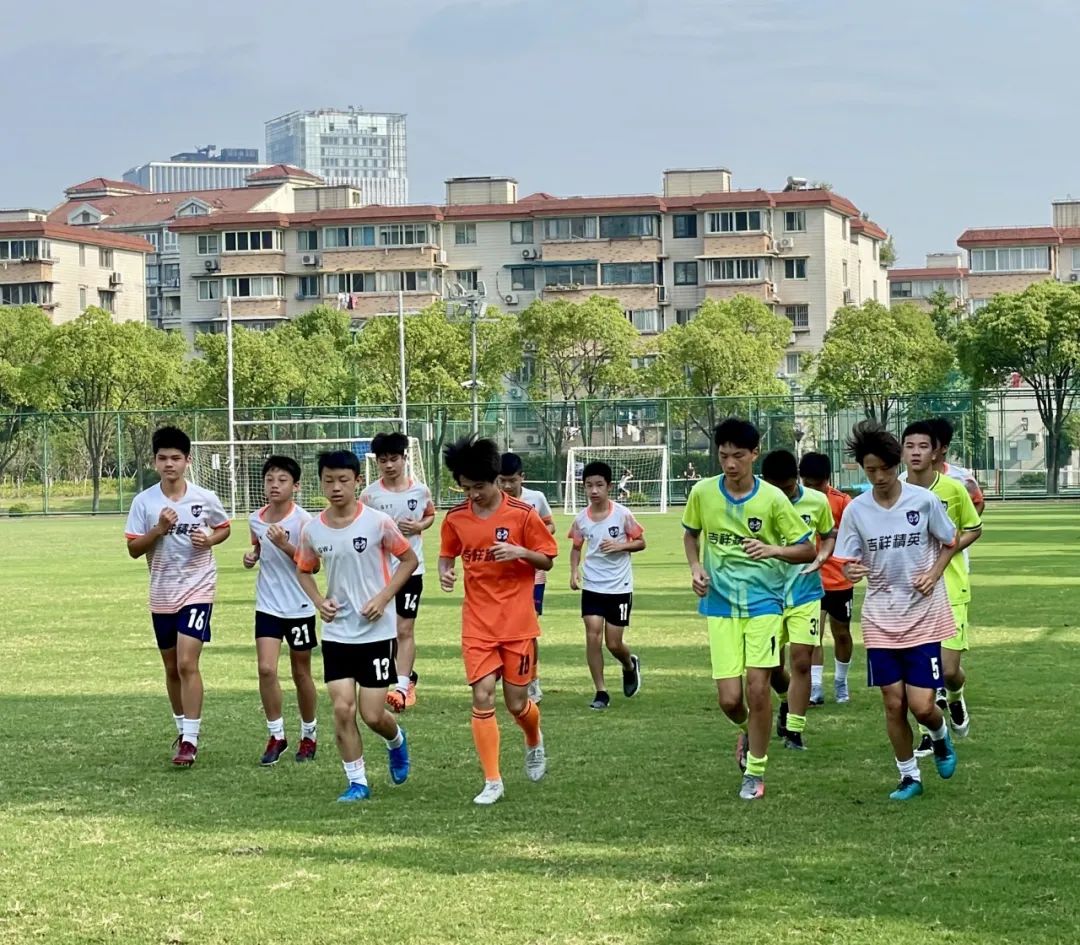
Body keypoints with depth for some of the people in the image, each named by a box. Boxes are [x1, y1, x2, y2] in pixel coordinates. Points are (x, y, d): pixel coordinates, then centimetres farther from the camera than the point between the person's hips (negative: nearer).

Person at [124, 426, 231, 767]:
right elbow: (133, 549, -2)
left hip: (197, 589, -3)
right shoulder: (143, 501, -3)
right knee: (172, 668, 14)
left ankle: (190, 740, -12)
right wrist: (158, 530, -18)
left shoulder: (205, 498, -5)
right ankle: (183, 730, 32)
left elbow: (224, 528, 12)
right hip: (162, 594, 3)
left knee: (187, 663, -15)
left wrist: (208, 540, -9)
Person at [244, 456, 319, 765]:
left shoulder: (303, 521, -14)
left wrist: (285, 545, -28)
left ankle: (309, 736, 26)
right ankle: (276, 736, 2)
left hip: (299, 608, -3)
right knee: (266, 669, -11)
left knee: (301, 673, 8)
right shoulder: (255, 519, 2)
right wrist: (251, 556, 1)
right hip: (268, 606, 3)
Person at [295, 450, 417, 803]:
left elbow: (409, 559, 0)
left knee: (372, 714, -1)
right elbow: (304, 570, 16)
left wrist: (384, 597, -12)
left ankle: (396, 741, 34)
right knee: (342, 708, -6)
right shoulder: (312, 530, -1)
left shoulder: (377, 522, -11)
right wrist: (318, 601, -2)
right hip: (336, 633, 3)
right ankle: (357, 782, 8)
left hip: (377, 631, -3)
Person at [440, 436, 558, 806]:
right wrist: (445, 572, -7)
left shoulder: (522, 514, -8)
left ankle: (534, 742, 40)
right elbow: (447, 554, 15)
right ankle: (492, 781, 0)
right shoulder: (456, 518, 0)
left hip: (518, 623, -2)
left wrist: (520, 552, -21)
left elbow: (547, 560, -1)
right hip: (478, 624, 2)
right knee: (482, 698, -9)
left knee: (516, 703, 4)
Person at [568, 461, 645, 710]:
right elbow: (576, 547, 13)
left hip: (619, 586, -2)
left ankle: (631, 665, 37)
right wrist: (574, 571, -3)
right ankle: (600, 692, 1)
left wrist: (620, 546, -19)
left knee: (614, 643, 1)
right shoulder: (582, 518, -2)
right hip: (592, 586, 2)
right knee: (593, 635, -10)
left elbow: (640, 542, -1)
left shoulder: (622, 514, -10)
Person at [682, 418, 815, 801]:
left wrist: (773, 549, -21)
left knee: (757, 687, -10)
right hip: (720, 604, 2)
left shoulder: (772, 498, -9)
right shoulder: (703, 493, -3)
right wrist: (695, 567, 0)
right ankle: (747, 730, 34)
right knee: (729, 699, -3)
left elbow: (807, 550, -2)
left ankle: (755, 772, 8)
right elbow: (691, 532, 18)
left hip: (764, 602, -2)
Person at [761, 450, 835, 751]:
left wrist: (822, 556, -8)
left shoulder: (816, 502, -5)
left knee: (801, 662, -1)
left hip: (805, 593, 1)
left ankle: (794, 729, 8)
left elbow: (829, 535, 12)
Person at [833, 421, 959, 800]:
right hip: (880, 619, 2)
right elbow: (847, 562, 1)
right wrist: (851, 571, -23)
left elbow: (949, 543, 6)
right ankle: (909, 776, 21)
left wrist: (934, 573, -12)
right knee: (893, 703, 2)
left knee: (921, 705, -7)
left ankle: (941, 737, 28)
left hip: (924, 616, -2)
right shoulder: (856, 510, -3)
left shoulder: (924, 500, -8)